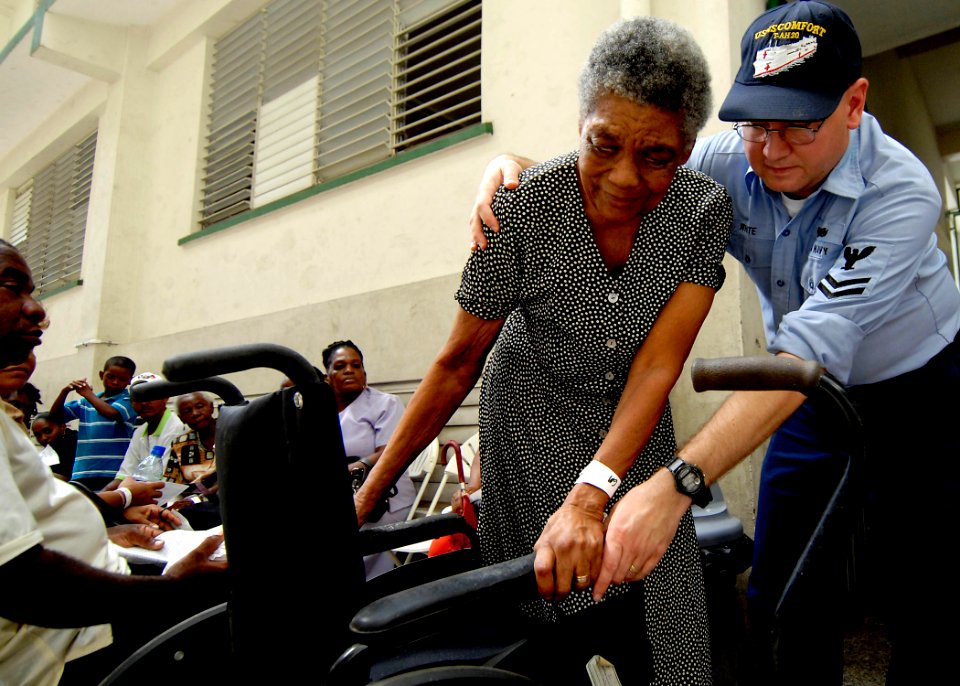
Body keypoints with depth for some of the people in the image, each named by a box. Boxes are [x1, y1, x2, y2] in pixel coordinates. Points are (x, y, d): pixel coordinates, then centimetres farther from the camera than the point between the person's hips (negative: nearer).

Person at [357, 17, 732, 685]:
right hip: (534, 416, -2)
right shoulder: (523, 207, -24)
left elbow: (657, 364, -23)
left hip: (633, 418, 3)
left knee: (655, 618, 4)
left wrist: (591, 492, -37)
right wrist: (368, 493, -14)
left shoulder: (704, 208, -17)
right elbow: (459, 362, -16)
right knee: (559, 624, -3)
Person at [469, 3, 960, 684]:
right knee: (782, 599, 3)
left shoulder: (900, 192, -29)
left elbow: (812, 349, -42)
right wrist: (513, 164, -29)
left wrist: (677, 482, -52)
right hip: (812, 400, 3)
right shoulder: (728, 166, -17)